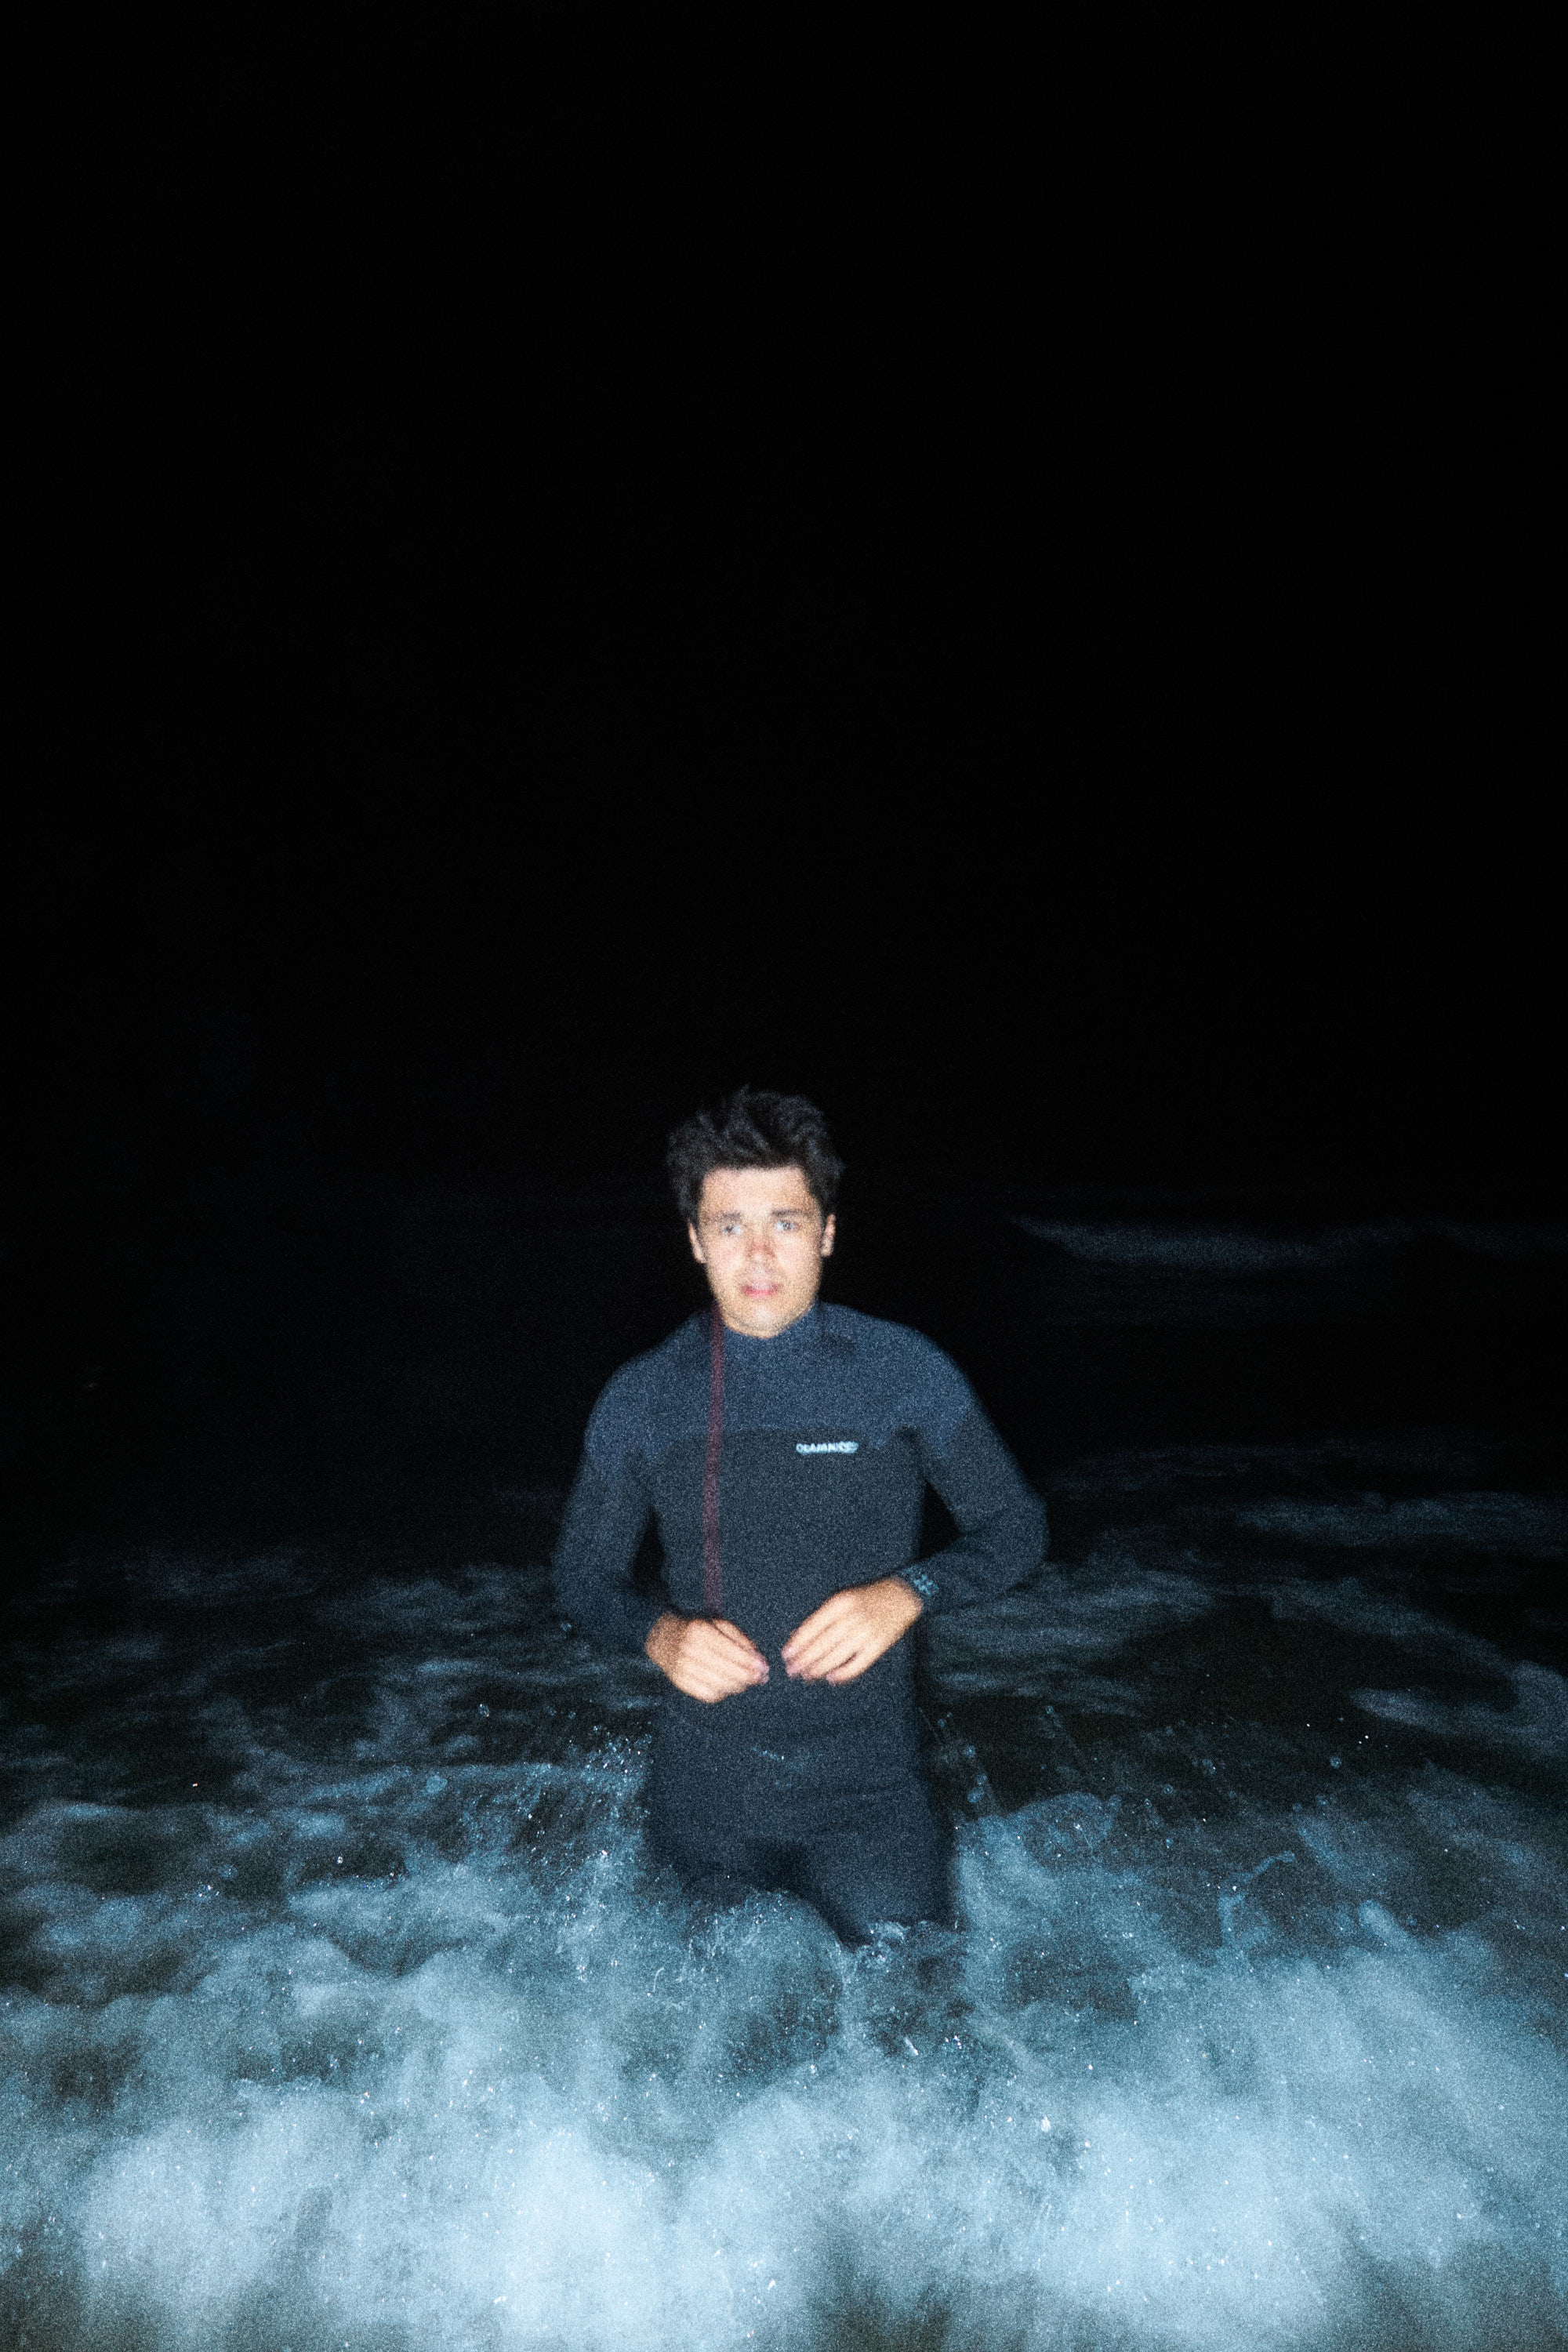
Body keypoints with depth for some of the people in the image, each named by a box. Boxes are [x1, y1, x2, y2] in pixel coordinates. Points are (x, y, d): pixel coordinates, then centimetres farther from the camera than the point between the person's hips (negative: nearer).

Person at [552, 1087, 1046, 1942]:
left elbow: (1014, 1528, -1)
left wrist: (905, 1593, -20)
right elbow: (584, 1576, 4)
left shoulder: (903, 1372, -9)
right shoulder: (642, 1398, -5)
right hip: (702, 1798, 2)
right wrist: (660, 1633, -17)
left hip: (867, 1790, -1)